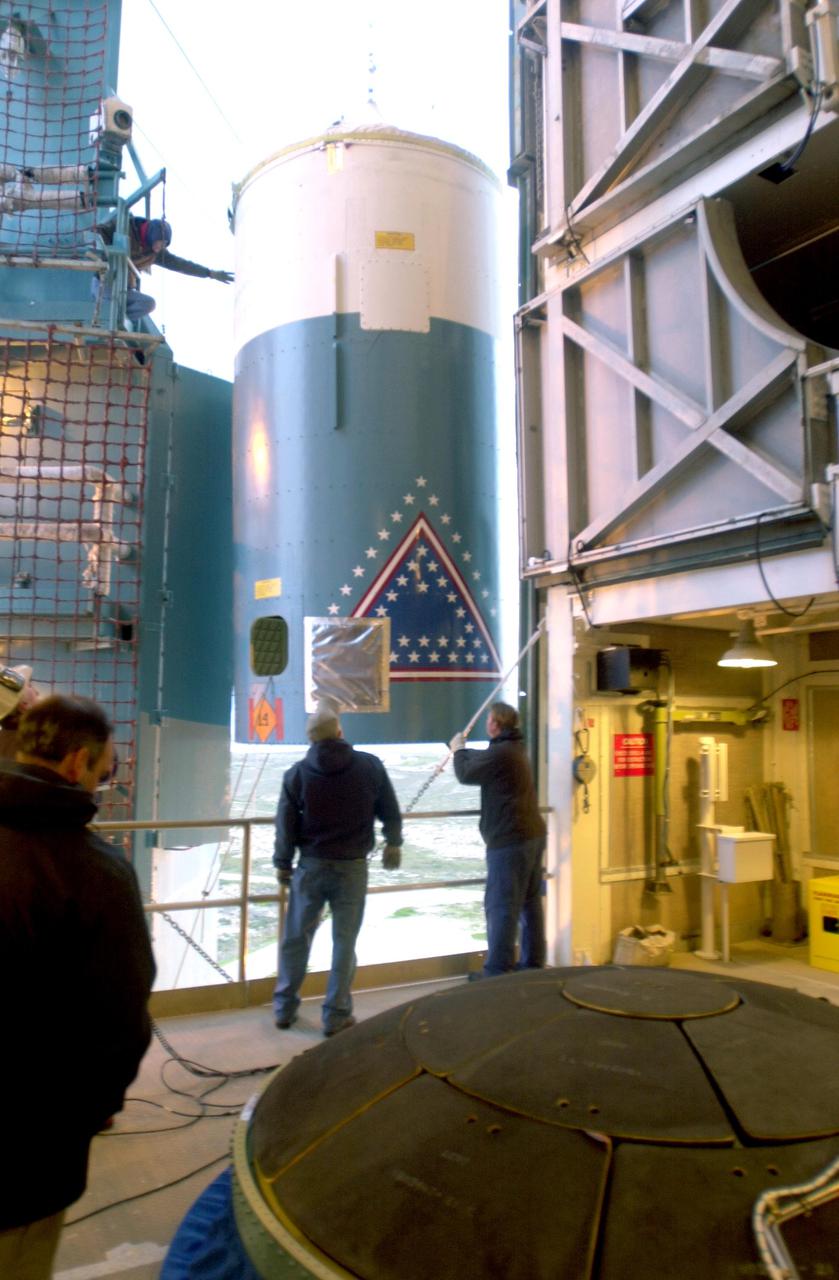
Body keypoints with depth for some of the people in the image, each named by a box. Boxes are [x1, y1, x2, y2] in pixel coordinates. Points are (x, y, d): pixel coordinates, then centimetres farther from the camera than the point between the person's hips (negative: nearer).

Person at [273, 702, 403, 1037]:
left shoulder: (298, 773, -5)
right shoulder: (370, 766, -6)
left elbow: (286, 824, -2)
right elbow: (391, 812, 2)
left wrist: (282, 863, 11)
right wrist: (393, 844, 18)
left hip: (311, 866, 1)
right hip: (352, 867, -1)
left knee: (296, 938, 15)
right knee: (344, 941, 8)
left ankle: (285, 1008, 25)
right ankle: (336, 1015, 13)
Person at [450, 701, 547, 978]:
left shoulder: (500, 752, -17)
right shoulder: (515, 748, 15)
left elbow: (466, 774, -5)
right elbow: (483, 762, 31)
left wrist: (459, 750, 12)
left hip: (509, 840, -10)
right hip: (532, 835, 10)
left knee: (500, 906, -4)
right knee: (530, 902, 14)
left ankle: (497, 972, 0)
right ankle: (533, 963, 21)